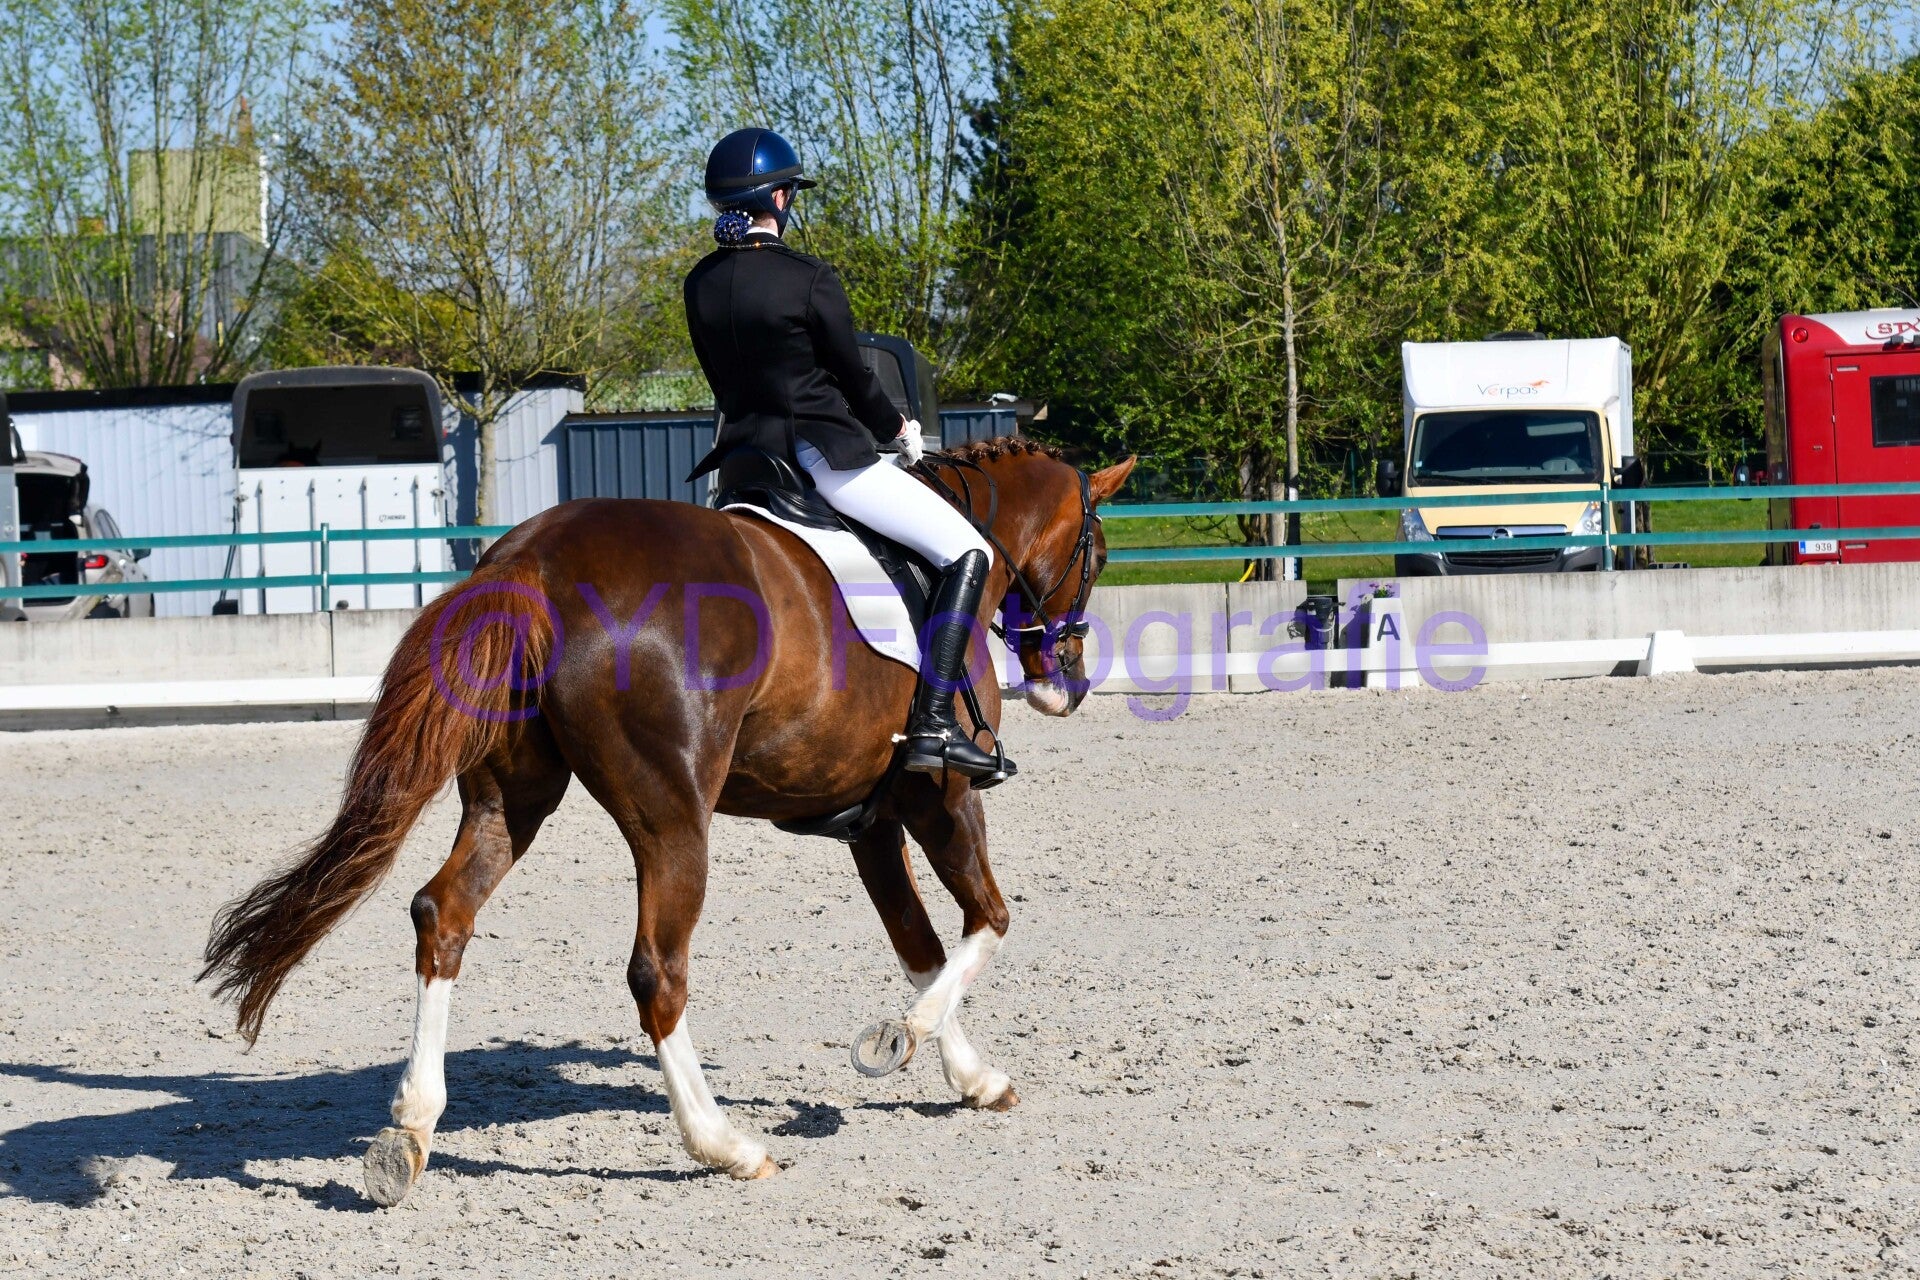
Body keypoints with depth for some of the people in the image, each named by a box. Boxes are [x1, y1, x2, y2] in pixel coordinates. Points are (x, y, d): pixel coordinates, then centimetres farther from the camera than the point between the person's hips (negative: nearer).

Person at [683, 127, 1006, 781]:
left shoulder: (700, 285, 5)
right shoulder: (809, 280, -14)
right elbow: (853, 377, -4)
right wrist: (899, 428, 15)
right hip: (824, 454, -7)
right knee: (967, 552, -1)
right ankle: (933, 724, -14)